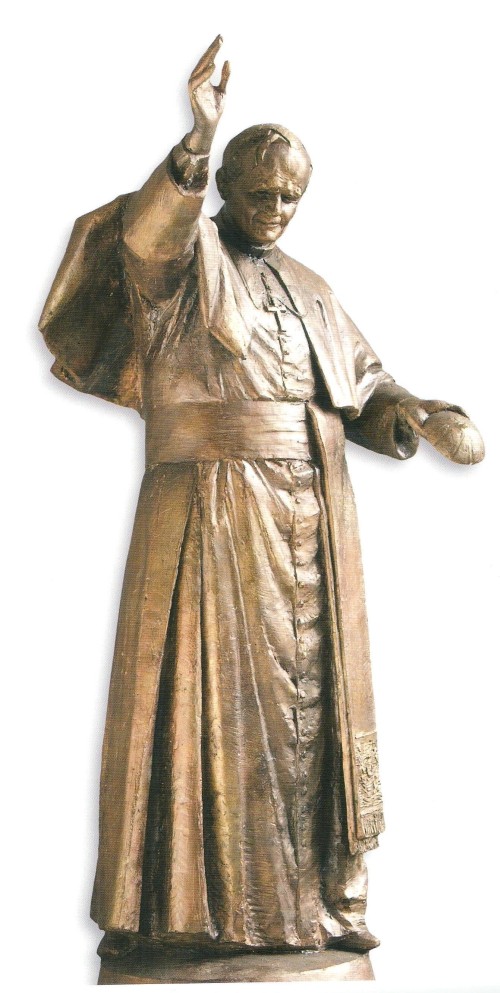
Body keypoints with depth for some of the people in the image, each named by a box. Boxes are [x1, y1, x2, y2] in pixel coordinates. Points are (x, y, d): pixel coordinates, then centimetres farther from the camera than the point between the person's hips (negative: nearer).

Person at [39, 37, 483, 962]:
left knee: (310, 698, 5)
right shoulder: (180, 254, 3)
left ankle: (315, 894, 11)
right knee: (208, 694, -7)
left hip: (309, 520, 6)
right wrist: (195, 146, -37)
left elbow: (363, 391, 16)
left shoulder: (310, 292, 21)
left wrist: (418, 412, -5)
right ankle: (184, 899, -1)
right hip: (212, 511, -6)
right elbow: (145, 232, -22)